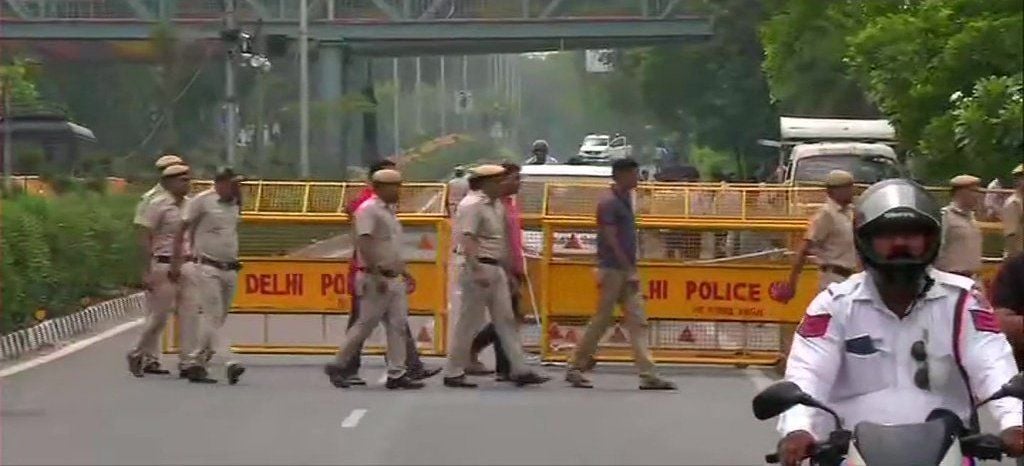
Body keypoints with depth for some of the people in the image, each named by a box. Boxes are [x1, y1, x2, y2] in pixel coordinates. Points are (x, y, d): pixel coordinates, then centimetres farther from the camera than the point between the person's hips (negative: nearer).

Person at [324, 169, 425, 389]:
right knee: (365, 324, -3)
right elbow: (364, 243, -21)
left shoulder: (389, 211, 17)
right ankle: (338, 366, 9)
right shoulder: (368, 210, -12)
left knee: (398, 325, 3)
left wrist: (404, 271, 20)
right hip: (375, 278, -9)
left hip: (394, 278, 9)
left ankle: (396, 374, 4)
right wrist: (377, 275, -25)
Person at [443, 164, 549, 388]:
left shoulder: (498, 206, 13)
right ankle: (453, 373, 6)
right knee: (468, 322, -2)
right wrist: (477, 271, -28)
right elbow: (467, 241, -21)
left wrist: (508, 268, 18)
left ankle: (520, 370, 8)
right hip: (479, 269, -9)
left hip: (497, 269, 9)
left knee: (506, 320, 7)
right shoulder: (474, 207, -13)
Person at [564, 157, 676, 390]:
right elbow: (611, 240, -17)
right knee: (601, 320, -2)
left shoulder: (625, 200, 14)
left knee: (638, 322, 2)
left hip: (626, 271, 9)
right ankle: (575, 368, 10)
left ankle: (648, 375, 0)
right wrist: (630, 271, -18)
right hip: (613, 269, -9)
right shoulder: (609, 202, -13)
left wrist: (632, 270, 14)